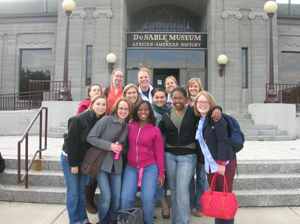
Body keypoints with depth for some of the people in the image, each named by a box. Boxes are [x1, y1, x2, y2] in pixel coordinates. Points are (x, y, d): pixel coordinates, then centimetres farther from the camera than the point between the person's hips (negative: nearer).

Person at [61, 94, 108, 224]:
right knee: (73, 191, 1)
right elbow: (71, 142, -18)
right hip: (69, 159, -5)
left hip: (85, 160, 5)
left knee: (83, 189, 12)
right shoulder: (79, 119, -22)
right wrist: (73, 164, -15)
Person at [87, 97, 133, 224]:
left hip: (116, 165, 5)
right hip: (101, 163, -5)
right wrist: (110, 146, -17)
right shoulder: (106, 120, -10)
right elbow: (91, 137, -13)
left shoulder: (127, 127, 9)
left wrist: (121, 148, 2)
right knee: (106, 197, -7)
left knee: (117, 198, 5)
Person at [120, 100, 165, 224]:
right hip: (131, 167, 2)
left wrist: (161, 173, 1)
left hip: (150, 168, -2)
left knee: (147, 199, -9)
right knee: (125, 198, -5)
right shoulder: (130, 127, 5)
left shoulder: (155, 130, -1)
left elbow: (159, 152, 1)